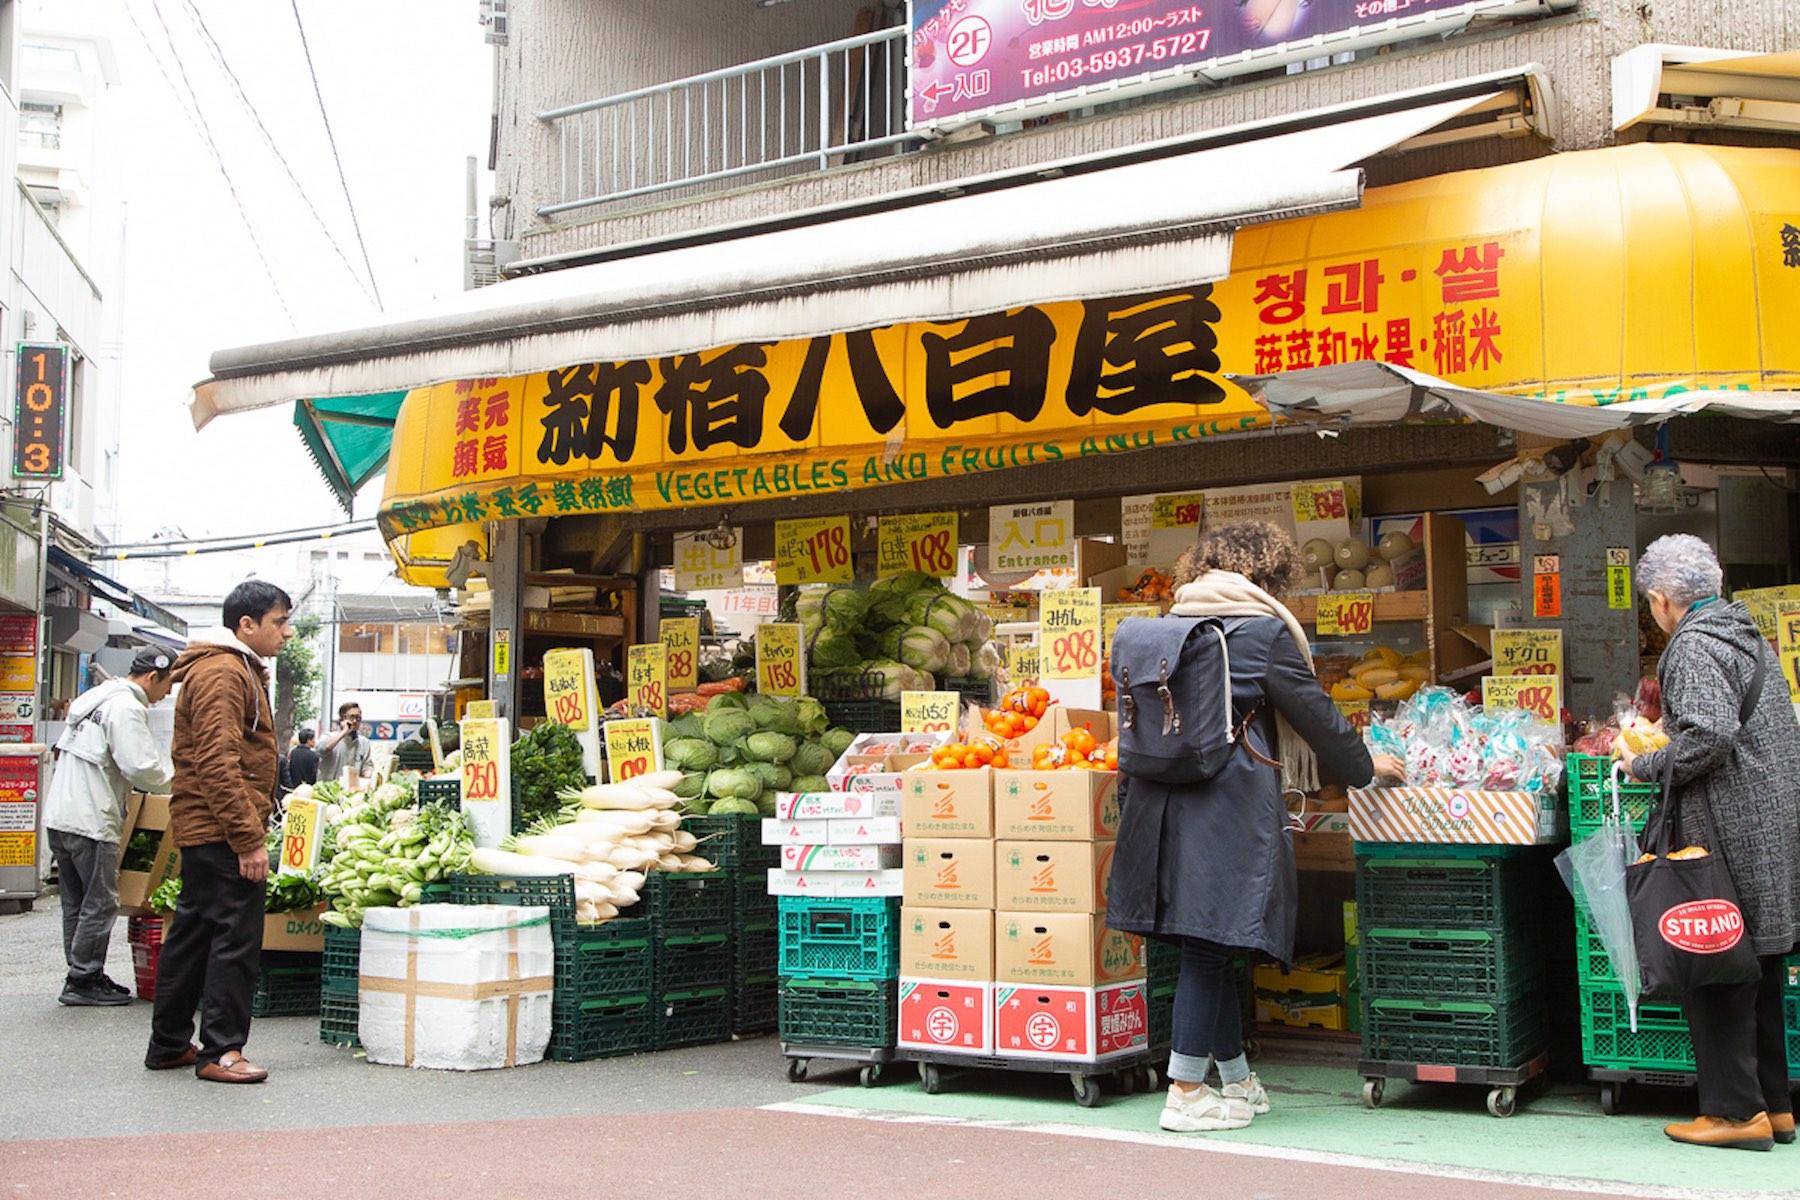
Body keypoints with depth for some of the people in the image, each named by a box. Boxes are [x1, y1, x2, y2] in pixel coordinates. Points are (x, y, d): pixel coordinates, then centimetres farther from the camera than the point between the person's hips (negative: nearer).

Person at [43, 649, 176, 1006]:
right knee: (100, 903, -2)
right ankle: (84, 981, 1)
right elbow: (141, 768, -21)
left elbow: (62, 749, 22)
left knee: (76, 903, 14)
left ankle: (83, 976, 21)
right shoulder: (127, 708, -14)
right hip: (91, 822, -10)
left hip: (59, 816, 10)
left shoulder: (95, 699, 17)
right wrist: (171, 776, 0)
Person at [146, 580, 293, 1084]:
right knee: (237, 935, -7)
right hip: (221, 830, -11)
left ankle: (169, 1044, 23)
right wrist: (249, 838, -23)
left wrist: (250, 829, 23)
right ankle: (220, 1051, -1)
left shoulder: (239, 670, 20)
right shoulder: (222, 673, -14)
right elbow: (217, 763, -22)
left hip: (205, 832, 11)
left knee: (194, 933, 15)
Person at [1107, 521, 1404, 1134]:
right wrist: (1364, 766, 17)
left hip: (1162, 798, 7)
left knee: (1211, 945, 14)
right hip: (1228, 801, -7)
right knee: (1210, 943, -3)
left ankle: (1237, 1080, 26)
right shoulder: (1262, 629, -4)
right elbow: (1313, 711, 2)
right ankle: (1184, 1093, 0)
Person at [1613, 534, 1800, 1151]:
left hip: (1731, 831, -9)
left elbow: (1709, 736, -25)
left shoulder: (1695, 646, -13)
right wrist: (1671, 726, 25)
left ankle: (1736, 1111, 5)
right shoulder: (1747, 636, 16)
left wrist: (1644, 766, -11)